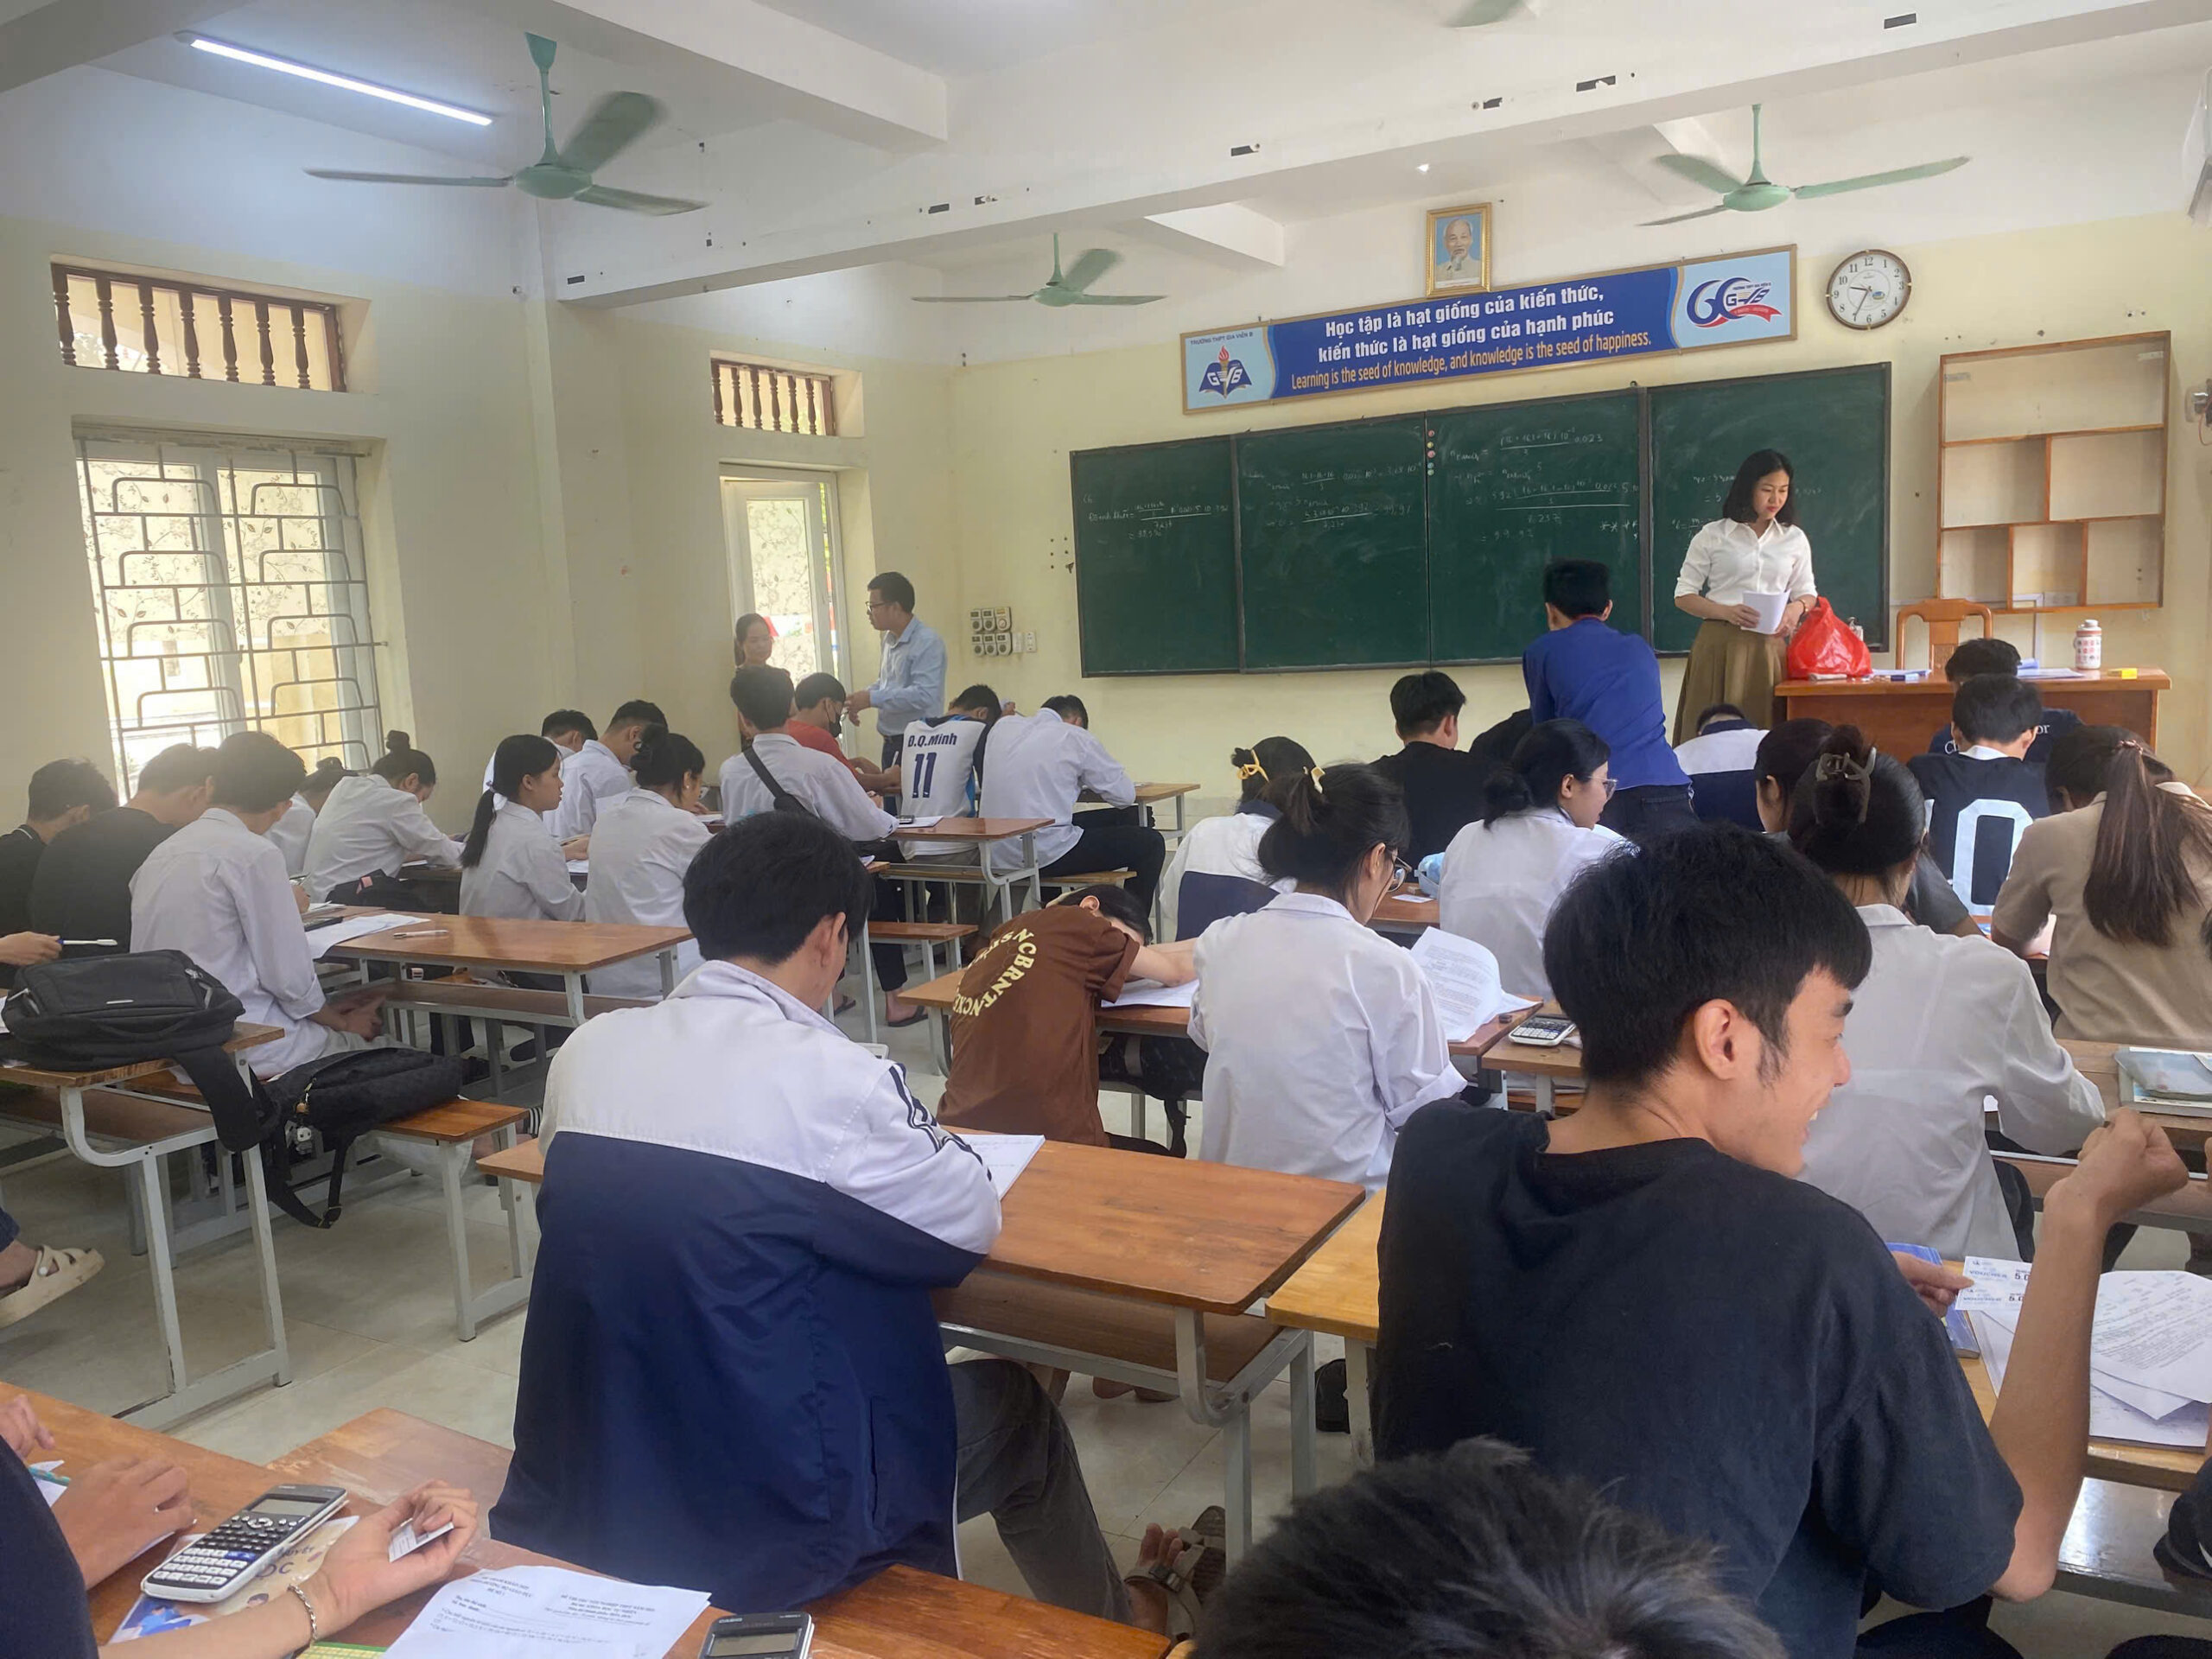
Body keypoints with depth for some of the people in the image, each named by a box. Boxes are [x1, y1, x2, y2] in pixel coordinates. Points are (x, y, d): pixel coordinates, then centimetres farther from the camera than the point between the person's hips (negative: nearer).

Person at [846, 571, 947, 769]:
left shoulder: (927, 643, -15)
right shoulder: (890, 640, 13)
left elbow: (924, 695, -25)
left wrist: (872, 699, -21)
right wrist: (859, 699, 6)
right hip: (892, 743, 9)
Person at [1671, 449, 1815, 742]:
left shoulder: (1795, 539, 12)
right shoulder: (1712, 536, 4)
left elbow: (1807, 593, 19)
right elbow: (1683, 596, 3)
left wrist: (1797, 607, -6)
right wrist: (1726, 612, -14)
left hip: (1771, 647, 2)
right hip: (1719, 644, -2)